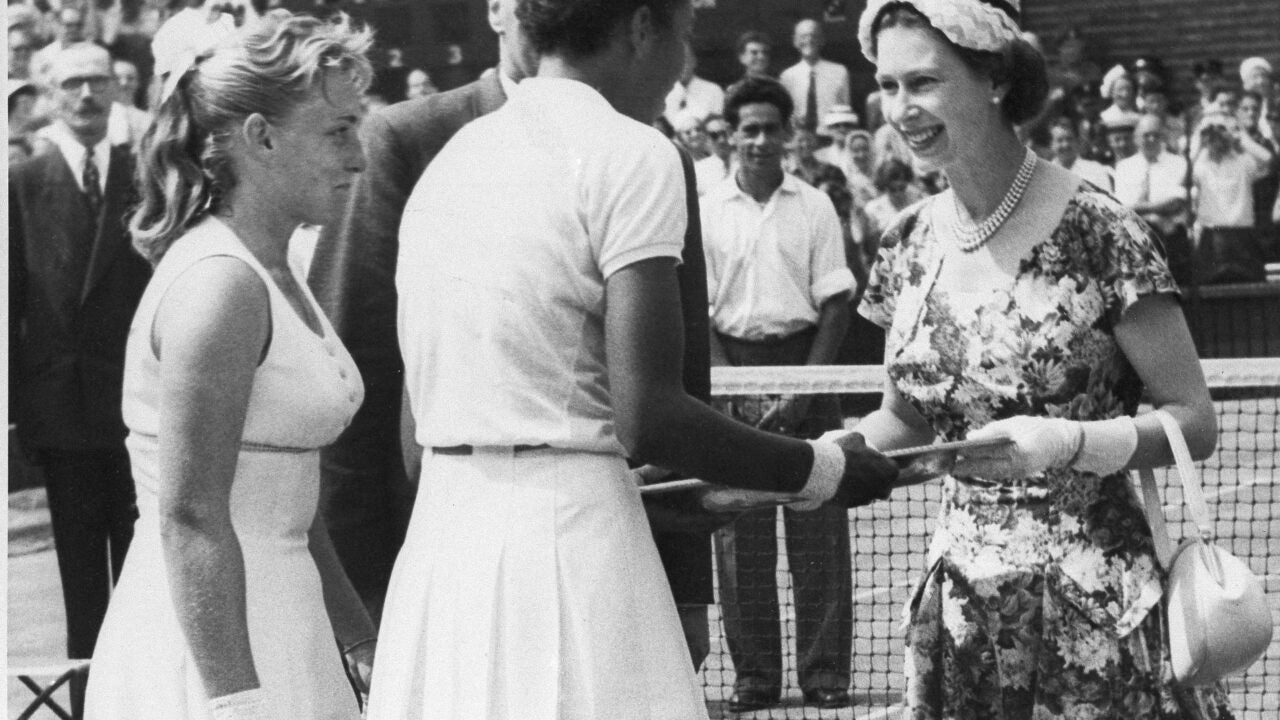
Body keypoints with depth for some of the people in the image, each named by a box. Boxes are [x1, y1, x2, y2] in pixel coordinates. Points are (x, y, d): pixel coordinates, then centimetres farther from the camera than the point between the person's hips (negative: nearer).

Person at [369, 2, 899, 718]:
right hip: (568, 537, -7)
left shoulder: (454, 155, 15)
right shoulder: (630, 153, -7)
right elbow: (646, 418, -15)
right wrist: (825, 471, -1)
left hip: (437, 527, 8)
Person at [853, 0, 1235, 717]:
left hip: (1095, 614, -5)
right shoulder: (911, 246, 5)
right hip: (961, 608, 5)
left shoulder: (1095, 233, -12)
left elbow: (1194, 423, -9)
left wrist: (1066, 443, -24)